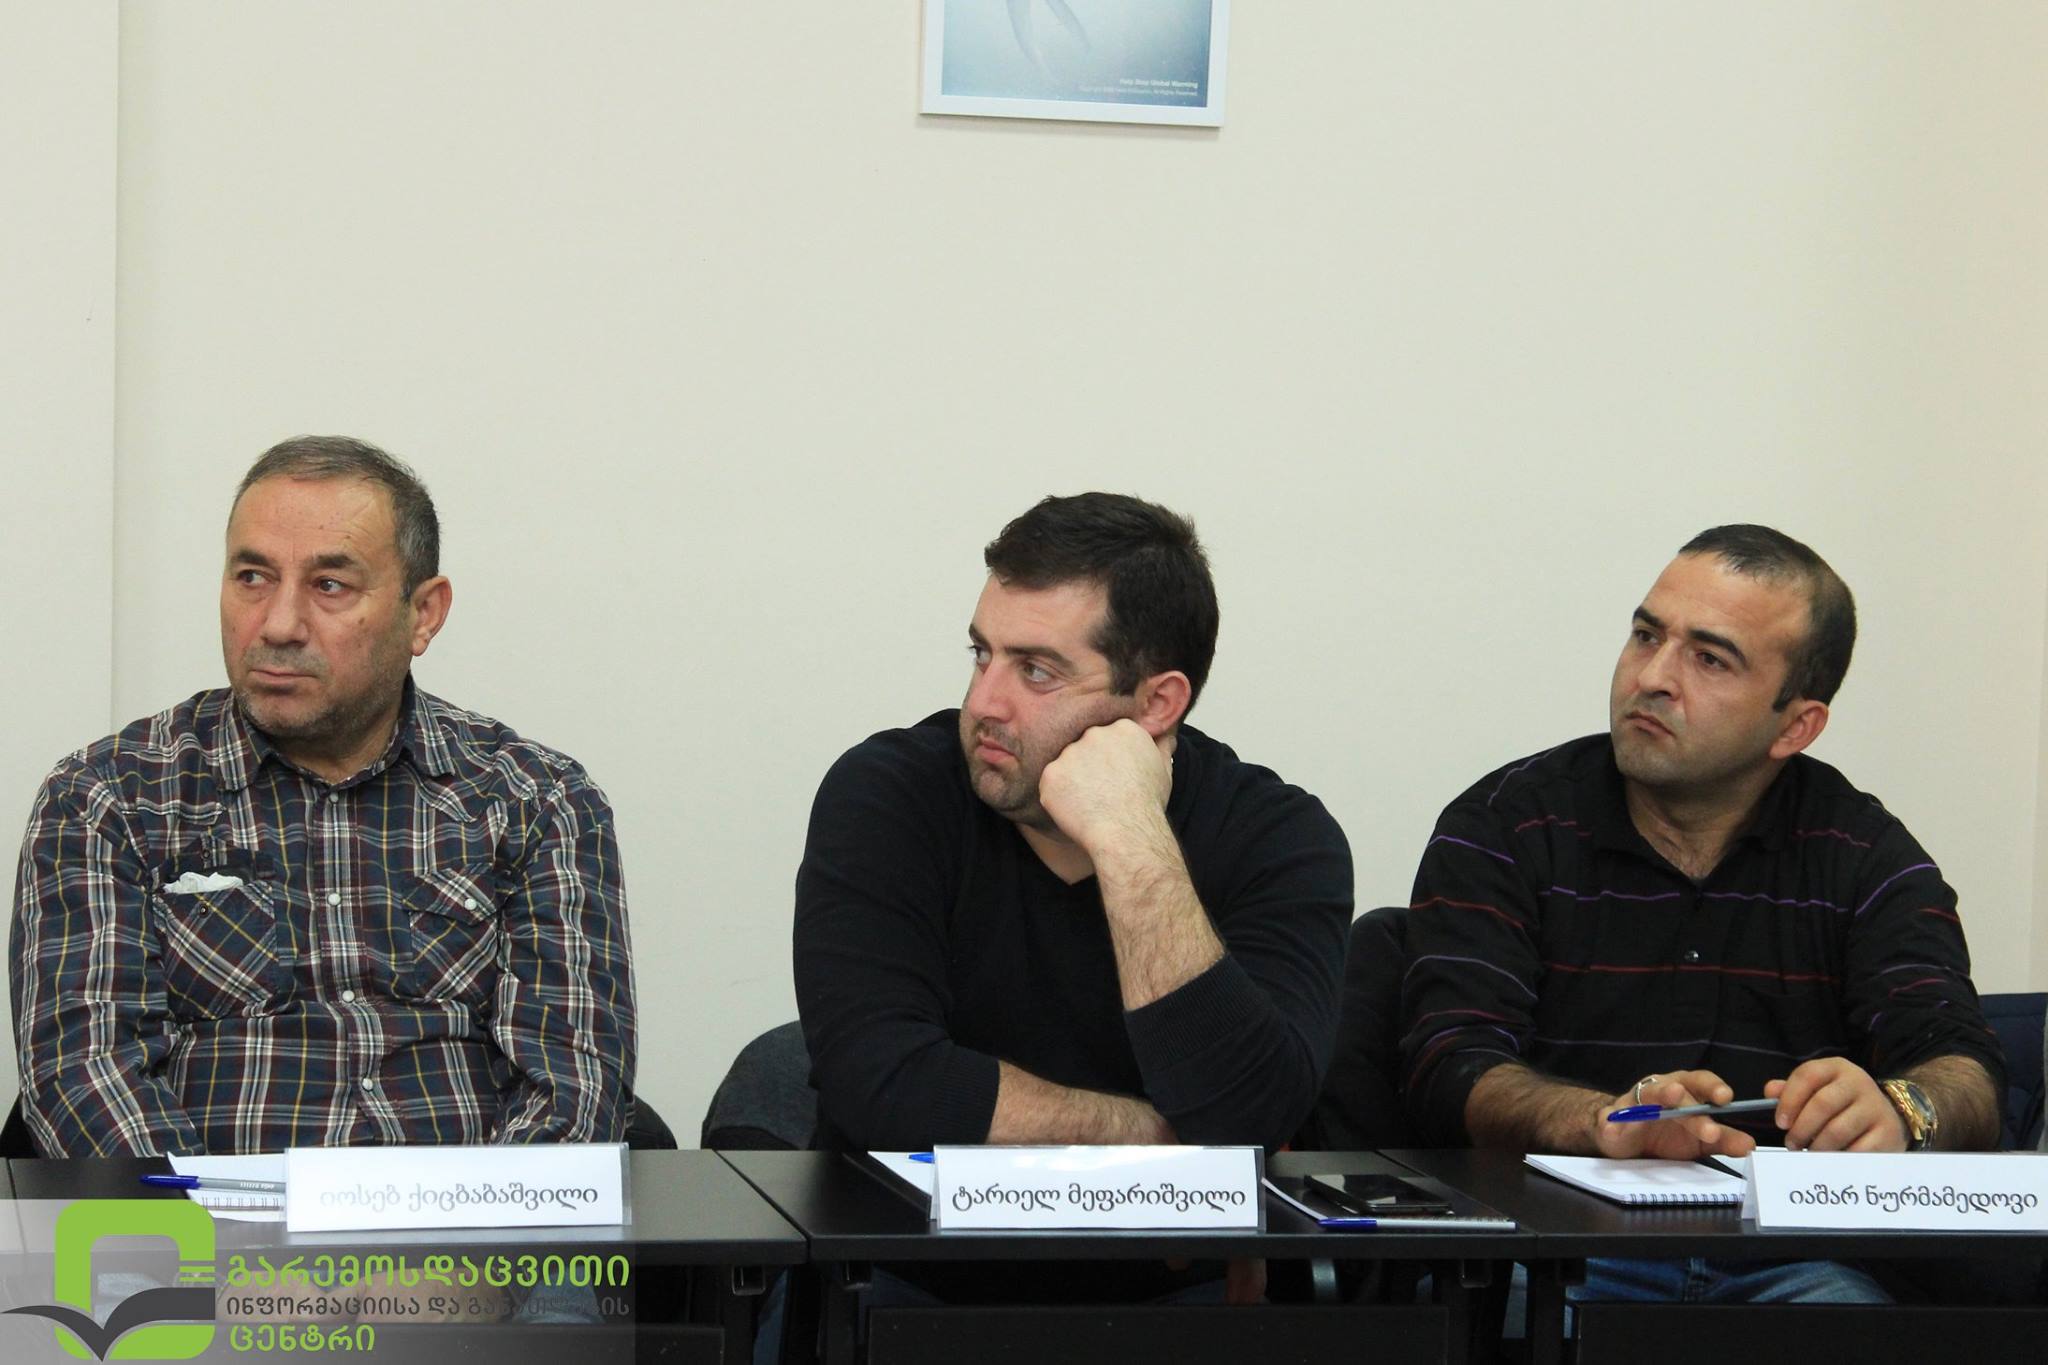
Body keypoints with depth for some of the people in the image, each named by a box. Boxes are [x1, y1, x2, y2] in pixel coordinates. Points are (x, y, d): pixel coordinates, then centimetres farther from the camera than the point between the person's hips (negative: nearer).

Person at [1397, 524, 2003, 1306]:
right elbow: (1450, 1070, -5)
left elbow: (1962, 1075, -1)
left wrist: (1895, 1112, -28)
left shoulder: (1865, 856, 12)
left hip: (1792, 1258, 3)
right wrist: (1609, 1123, -27)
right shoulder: (1500, 830, 7)